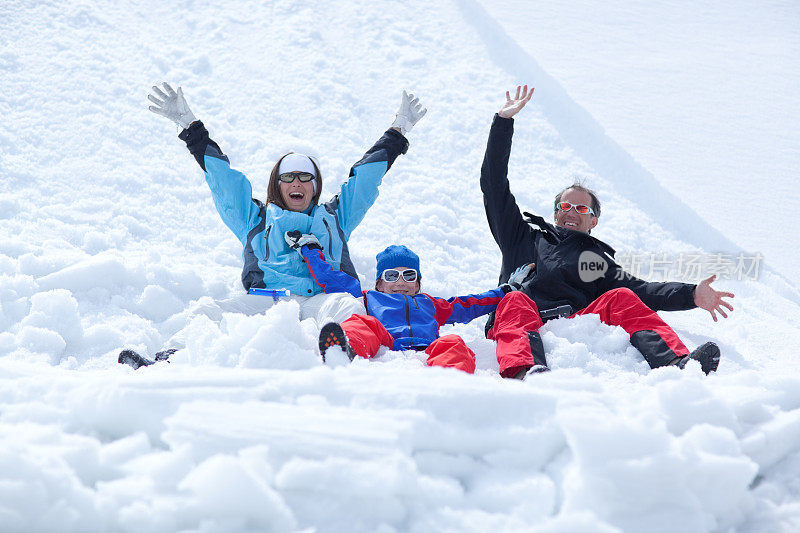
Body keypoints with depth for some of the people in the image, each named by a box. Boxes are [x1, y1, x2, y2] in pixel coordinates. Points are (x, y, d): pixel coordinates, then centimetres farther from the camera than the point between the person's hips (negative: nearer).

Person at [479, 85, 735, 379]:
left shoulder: (597, 257, 31)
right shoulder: (523, 237, 31)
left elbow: (641, 290, 16)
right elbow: (494, 185, 29)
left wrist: (691, 295, -1)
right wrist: (504, 122, 27)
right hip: (521, 324, -1)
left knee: (621, 297, -20)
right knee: (517, 302, -32)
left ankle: (676, 365, -45)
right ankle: (520, 371, -65)